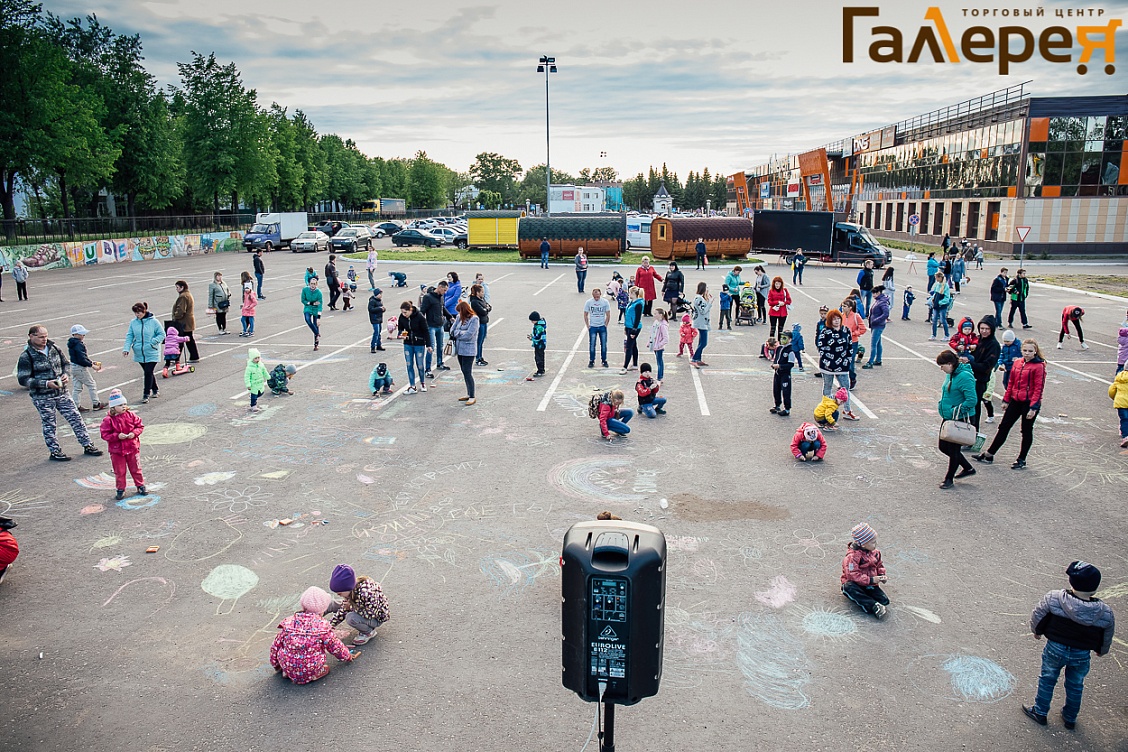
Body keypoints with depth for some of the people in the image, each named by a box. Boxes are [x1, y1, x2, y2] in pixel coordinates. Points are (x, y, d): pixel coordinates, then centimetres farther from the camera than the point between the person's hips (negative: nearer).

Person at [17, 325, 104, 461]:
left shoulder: (54, 348, 3)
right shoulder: (26, 356, -12)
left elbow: (66, 363, 17)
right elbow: (23, 379, -15)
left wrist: (66, 375, -4)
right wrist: (46, 383, -23)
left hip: (62, 393, 4)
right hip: (42, 397, -4)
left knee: (76, 418, 6)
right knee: (49, 425, 8)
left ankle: (88, 445, 14)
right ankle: (55, 451, 21)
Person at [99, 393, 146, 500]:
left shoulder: (131, 415, -4)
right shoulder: (108, 420, -12)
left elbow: (140, 426, 3)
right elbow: (105, 434, -11)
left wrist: (134, 433, -15)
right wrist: (117, 436, -24)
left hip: (132, 448, 2)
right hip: (117, 450, -2)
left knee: (135, 469, 12)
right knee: (119, 471, 9)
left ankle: (140, 485, 26)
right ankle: (120, 489, 22)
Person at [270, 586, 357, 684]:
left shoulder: (288, 622, -2)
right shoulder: (322, 626, -10)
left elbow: (275, 646, 7)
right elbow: (335, 647, 2)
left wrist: (276, 666, 27)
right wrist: (348, 657, 23)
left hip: (288, 669, 3)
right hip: (311, 672, -3)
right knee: (326, 668, 26)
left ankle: (286, 673, 8)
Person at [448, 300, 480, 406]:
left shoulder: (474, 319, -12)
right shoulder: (459, 318, 8)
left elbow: (468, 335, -18)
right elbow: (452, 330, 8)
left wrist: (456, 333, -5)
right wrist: (460, 333, -10)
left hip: (468, 350, -7)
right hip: (460, 349, 7)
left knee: (467, 373, -7)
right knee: (464, 372, 14)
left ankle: (472, 397, 1)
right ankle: (468, 394, 26)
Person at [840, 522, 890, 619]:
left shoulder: (875, 552, 4)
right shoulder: (852, 557, -20)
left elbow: (879, 565, 20)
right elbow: (853, 575, -24)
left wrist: (882, 575, -2)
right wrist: (871, 580, -26)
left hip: (870, 585, 5)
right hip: (855, 584, -5)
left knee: (884, 600, -17)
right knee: (849, 587, -41)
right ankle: (874, 607, -43)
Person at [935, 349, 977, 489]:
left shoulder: (964, 377, -22)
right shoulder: (950, 374, 6)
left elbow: (972, 400, -25)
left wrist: (956, 411, -24)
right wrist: (942, 404, 11)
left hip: (961, 419, -9)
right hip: (949, 417, 10)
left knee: (953, 449, 4)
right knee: (943, 447, 15)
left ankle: (949, 479, 22)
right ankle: (968, 468, 34)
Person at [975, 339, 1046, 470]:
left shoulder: (1039, 366, -12)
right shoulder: (1017, 363, 6)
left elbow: (1038, 388, -14)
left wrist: (1033, 407, -18)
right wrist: (1006, 400, 13)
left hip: (1029, 402, -6)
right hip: (1015, 401, 6)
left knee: (1026, 431, 8)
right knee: (1003, 427, 10)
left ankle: (1021, 460, 20)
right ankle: (989, 454, 18)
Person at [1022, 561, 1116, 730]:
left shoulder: (1053, 598, -24)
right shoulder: (1105, 613, -18)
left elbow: (1037, 616, -9)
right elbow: (1106, 638, -1)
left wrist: (1037, 631, 14)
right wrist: (1101, 651, 21)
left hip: (1055, 649, -1)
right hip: (1081, 655, 1)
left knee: (1047, 680, 21)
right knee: (1075, 686, 24)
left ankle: (1040, 712, 36)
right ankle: (1070, 718, 42)